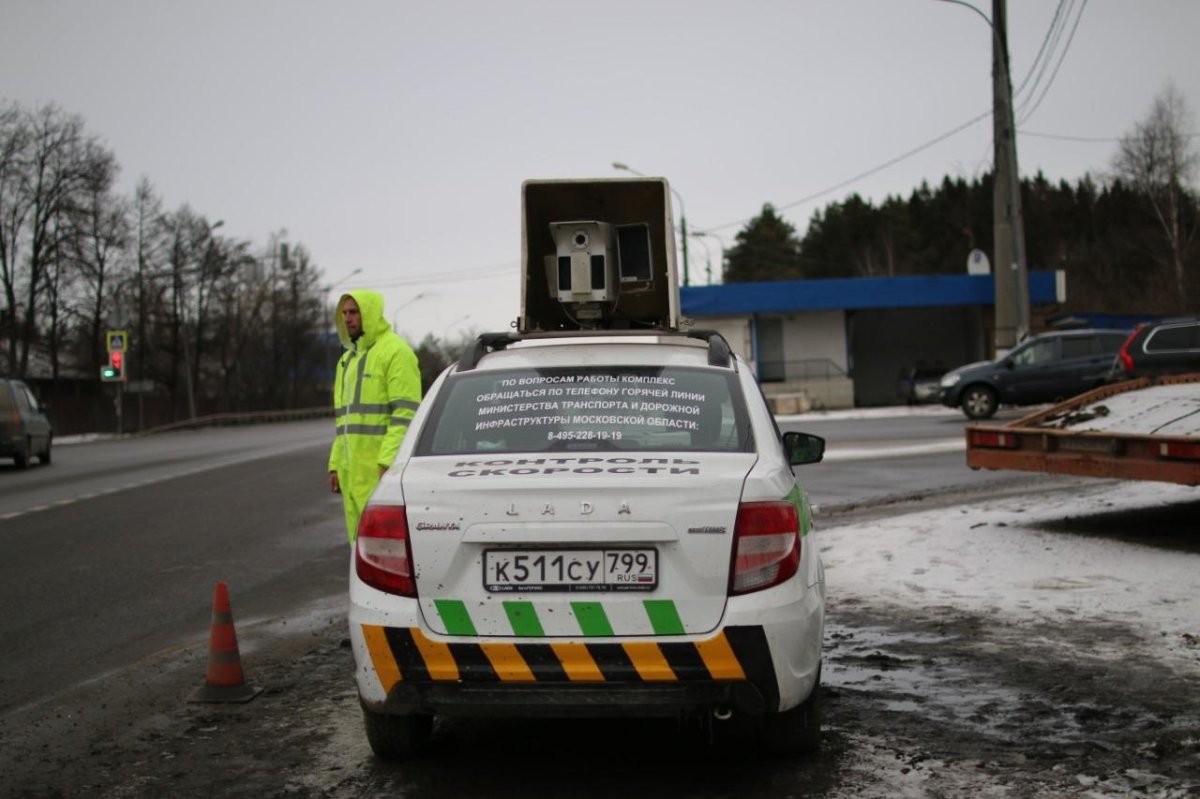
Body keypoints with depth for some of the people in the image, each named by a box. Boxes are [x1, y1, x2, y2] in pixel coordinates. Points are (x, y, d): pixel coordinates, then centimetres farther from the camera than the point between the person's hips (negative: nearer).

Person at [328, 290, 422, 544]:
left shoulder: (395, 351, -7)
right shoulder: (348, 359, 21)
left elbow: (406, 414, -16)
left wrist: (389, 463, -23)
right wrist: (336, 465, 17)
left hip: (383, 469, -9)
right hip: (354, 471, 9)